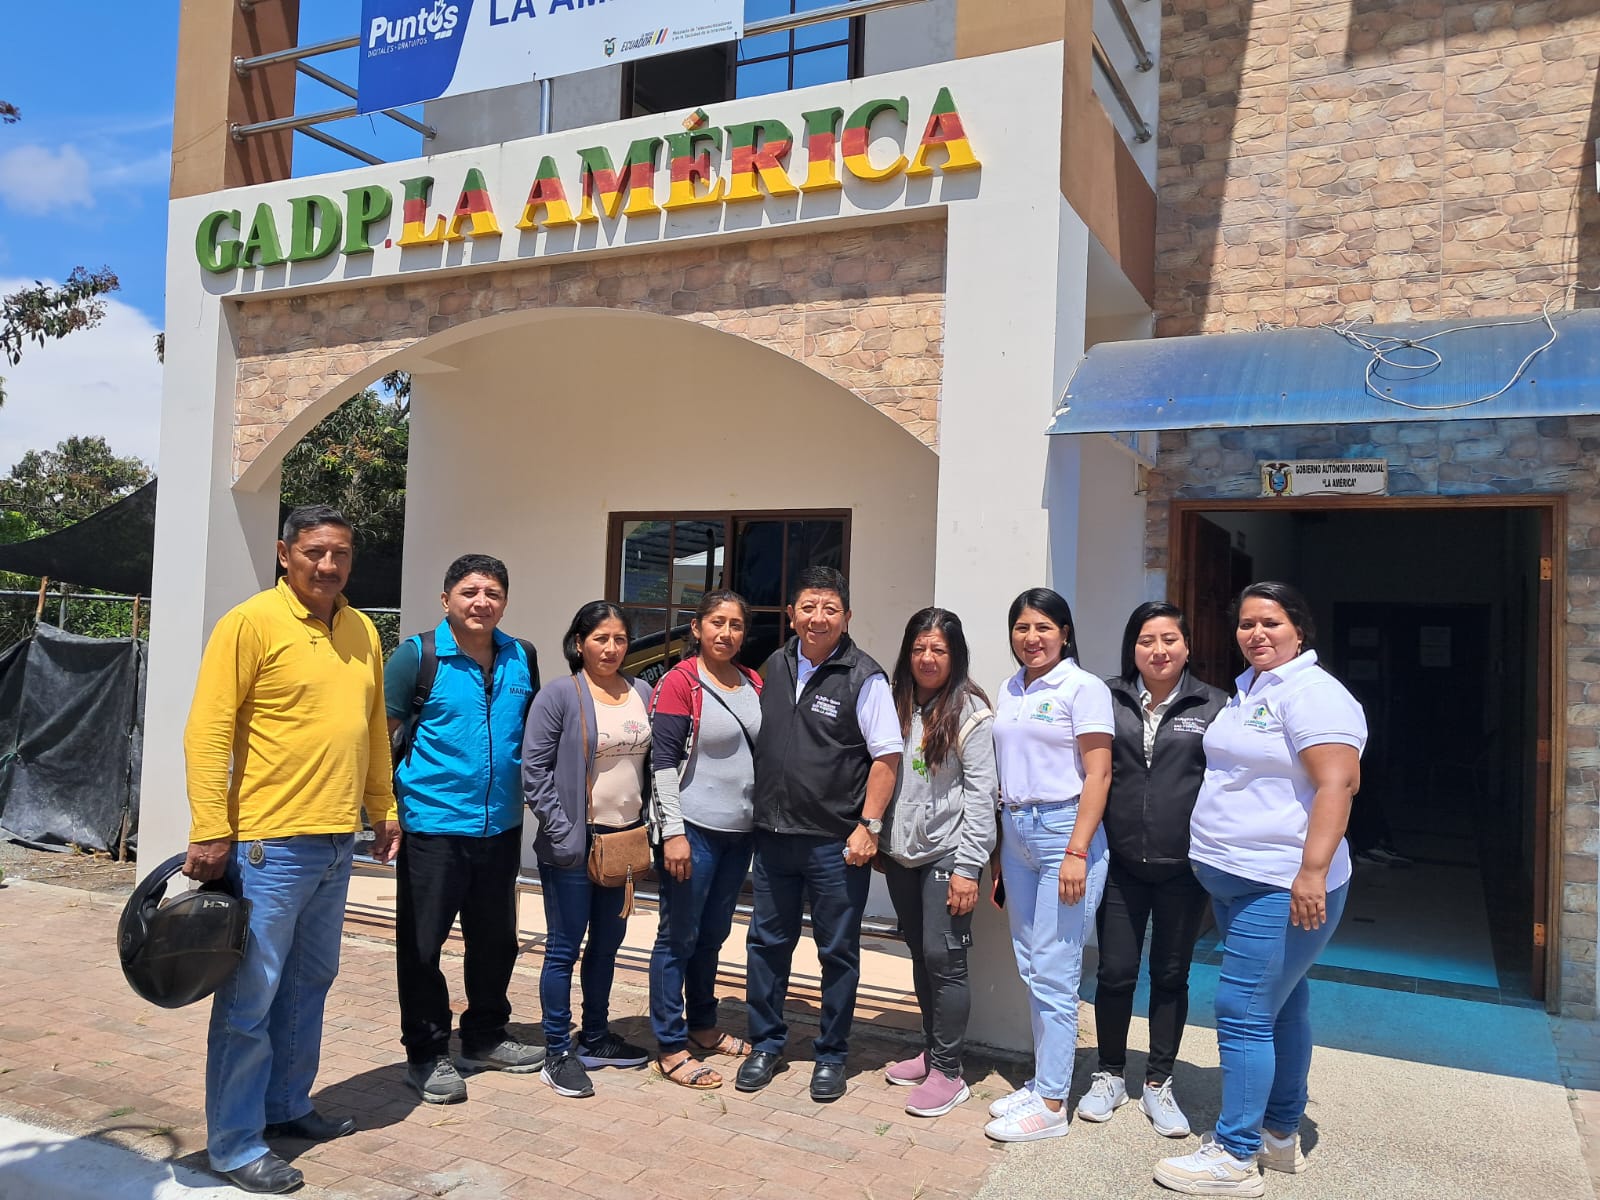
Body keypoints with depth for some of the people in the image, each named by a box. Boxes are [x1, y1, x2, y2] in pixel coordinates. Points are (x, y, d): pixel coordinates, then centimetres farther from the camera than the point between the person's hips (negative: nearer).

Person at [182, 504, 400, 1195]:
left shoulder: (362, 632, 11)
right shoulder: (251, 622, -9)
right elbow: (208, 730, -13)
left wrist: (384, 809, 17)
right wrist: (210, 831, -16)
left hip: (338, 842, 7)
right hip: (271, 844, -7)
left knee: (310, 983, 17)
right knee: (251, 997, 2)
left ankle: (287, 1106, 33)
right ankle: (235, 1144, 15)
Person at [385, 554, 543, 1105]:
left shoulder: (522, 659, 6)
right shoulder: (419, 655, -7)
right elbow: (379, 729, -8)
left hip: (501, 826, 5)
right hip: (433, 825, -5)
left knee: (496, 939, 16)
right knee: (422, 944, 5)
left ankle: (485, 1038, 34)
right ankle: (426, 1055, 20)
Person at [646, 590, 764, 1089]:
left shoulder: (754, 684, 8)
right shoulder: (679, 682, -10)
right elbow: (664, 761, -13)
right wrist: (673, 832, -17)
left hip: (739, 830, 6)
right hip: (694, 829, -6)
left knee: (713, 934, 18)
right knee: (679, 937, 3)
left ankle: (702, 1025, 33)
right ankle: (670, 1048, 13)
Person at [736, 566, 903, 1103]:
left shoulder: (863, 677, -9)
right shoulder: (775, 667, 8)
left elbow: (887, 756, -10)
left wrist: (868, 826, -15)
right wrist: (757, 812, 12)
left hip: (836, 842, -5)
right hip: (774, 835, 5)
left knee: (838, 952, 8)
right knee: (767, 942, 13)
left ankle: (831, 1056, 24)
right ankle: (766, 1045, 30)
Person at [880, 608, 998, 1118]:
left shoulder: (971, 712, -9)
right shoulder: (898, 707, 9)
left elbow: (981, 793, -12)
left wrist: (968, 867, -15)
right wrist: (879, 843, 10)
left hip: (947, 855, -6)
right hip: (901, 854, 6)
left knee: (943, 957, -5)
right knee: (921, 955, 15)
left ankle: (948, 1071, 7)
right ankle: (932, 1050, 28)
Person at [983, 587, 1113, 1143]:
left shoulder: (1083, 689, -6)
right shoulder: (1009, 692, 13)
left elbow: (1098, 774, -11)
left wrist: (1077, 852, -17)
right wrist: (998, 848, 13)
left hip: (1065, 831, -6)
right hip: (1016, 832, 7)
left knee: (1053, 971, -4)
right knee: (1030, 968, 11)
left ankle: (1050, 1103, 5)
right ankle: (1044, 1080, 23)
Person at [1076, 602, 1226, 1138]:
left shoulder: (1213, 706, 0)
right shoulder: (1110, 700, 2)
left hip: (1183, 867, 0)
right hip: (1121, 862, 0)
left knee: (1170, 976, 12)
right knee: (1115, 973, 5)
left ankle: (1158, 1083, 28)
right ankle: (1110, 1075, 26)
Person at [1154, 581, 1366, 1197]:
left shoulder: (1313, 694, -15)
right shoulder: (1247, 690, 14)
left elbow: (1338, 783, -23)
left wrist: (1313, 872, -29)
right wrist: (1212, 858, 24)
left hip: (1283, 889, -10)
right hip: (1234, 880, 10)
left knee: (1244, 1013, -7)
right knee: (1281, 1006, 18)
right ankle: (1281, 1134, 30)